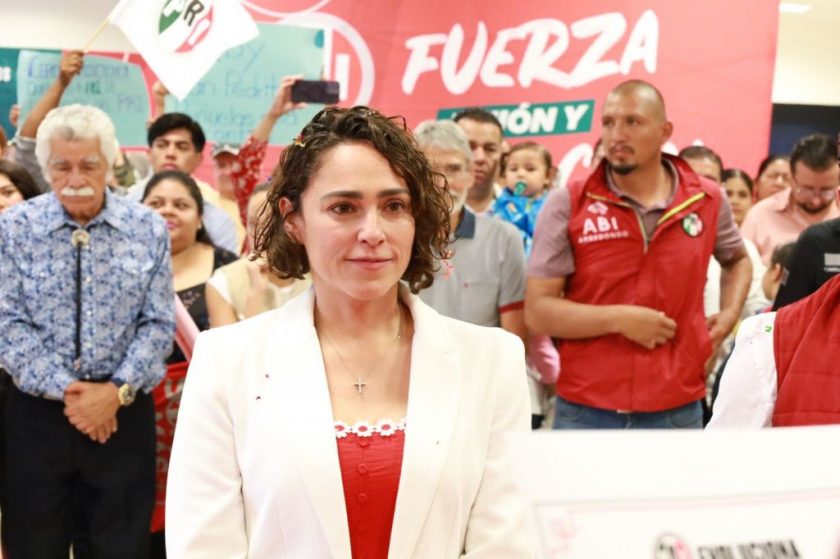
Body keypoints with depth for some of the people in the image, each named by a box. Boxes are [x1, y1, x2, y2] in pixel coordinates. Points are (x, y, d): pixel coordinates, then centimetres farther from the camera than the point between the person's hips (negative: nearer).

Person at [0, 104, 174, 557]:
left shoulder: (148, 229, 0)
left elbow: (158, 324, -1)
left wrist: (117, 391, -14)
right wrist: (66, 390, -15)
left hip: (124, 412, 1)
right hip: (37, 413, 0)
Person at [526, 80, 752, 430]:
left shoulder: (708, 201, 3)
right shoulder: (567, 205, -6)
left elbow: (737, 259, 25)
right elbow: (537, 312, -9)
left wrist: (729, 315, 8)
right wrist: (620, 319, -18)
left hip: (678, 411, 2)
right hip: (584, 411, -2)